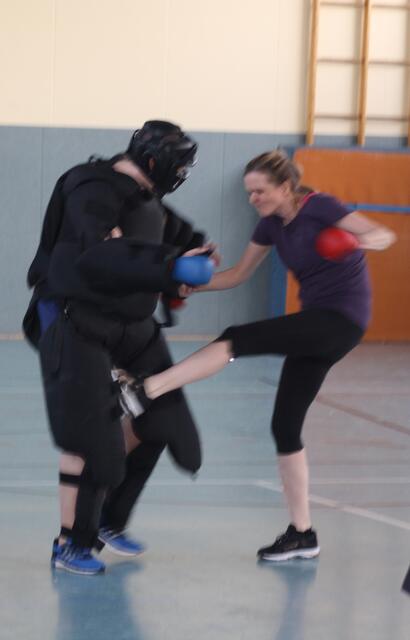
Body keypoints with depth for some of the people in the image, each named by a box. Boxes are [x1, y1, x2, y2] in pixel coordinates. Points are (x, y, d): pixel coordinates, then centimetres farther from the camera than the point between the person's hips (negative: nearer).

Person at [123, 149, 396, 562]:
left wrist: (364, 240, -46)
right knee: (285, 425, 3)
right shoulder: (271, 225, 9)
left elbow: (383, 234, -23)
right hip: (316, 327, 8)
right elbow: (239, 275, 17)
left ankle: (144, 391, -27)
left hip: (342, 320, -8)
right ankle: (302, 534, 8)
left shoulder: (318, 208, -13)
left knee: (236, 341, -22)